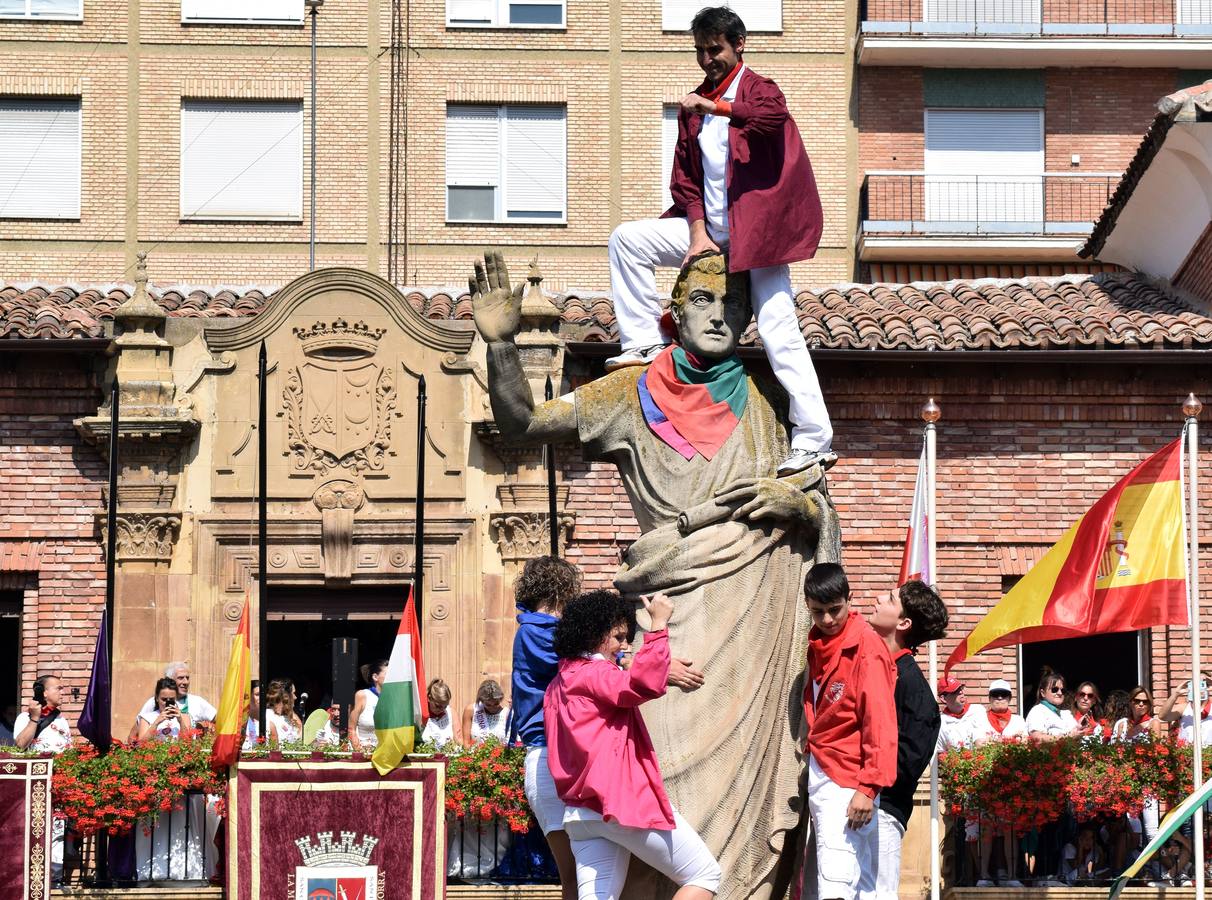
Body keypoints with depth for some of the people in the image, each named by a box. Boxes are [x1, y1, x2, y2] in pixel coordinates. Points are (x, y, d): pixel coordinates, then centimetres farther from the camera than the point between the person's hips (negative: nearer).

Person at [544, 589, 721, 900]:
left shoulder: (557, 685, 24)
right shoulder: (594, 675, -7)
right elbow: (645, 684, -26)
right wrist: (658, 625, -20)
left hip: (579, 814, 9)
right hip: (627, 802, -9)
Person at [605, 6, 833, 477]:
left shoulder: (757, 89, -5)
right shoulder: (693, 107, 14)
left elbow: (774, 117, -30)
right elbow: (686, 177, 10)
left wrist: (715, 107, -36)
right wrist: (698, 231, -3)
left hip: (756, 227, -7)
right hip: (709, 228, 7)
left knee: (778, 330, -13)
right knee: (628, 238, -4)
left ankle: (815, 441, -13)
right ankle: (645, 343, -2)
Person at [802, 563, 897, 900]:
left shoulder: (866, 647, -11)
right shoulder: (818, 643, 14)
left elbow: (880, 722, -16)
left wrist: (868, 787, -21)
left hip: (847, 781, -8)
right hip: (819, 777, 8)